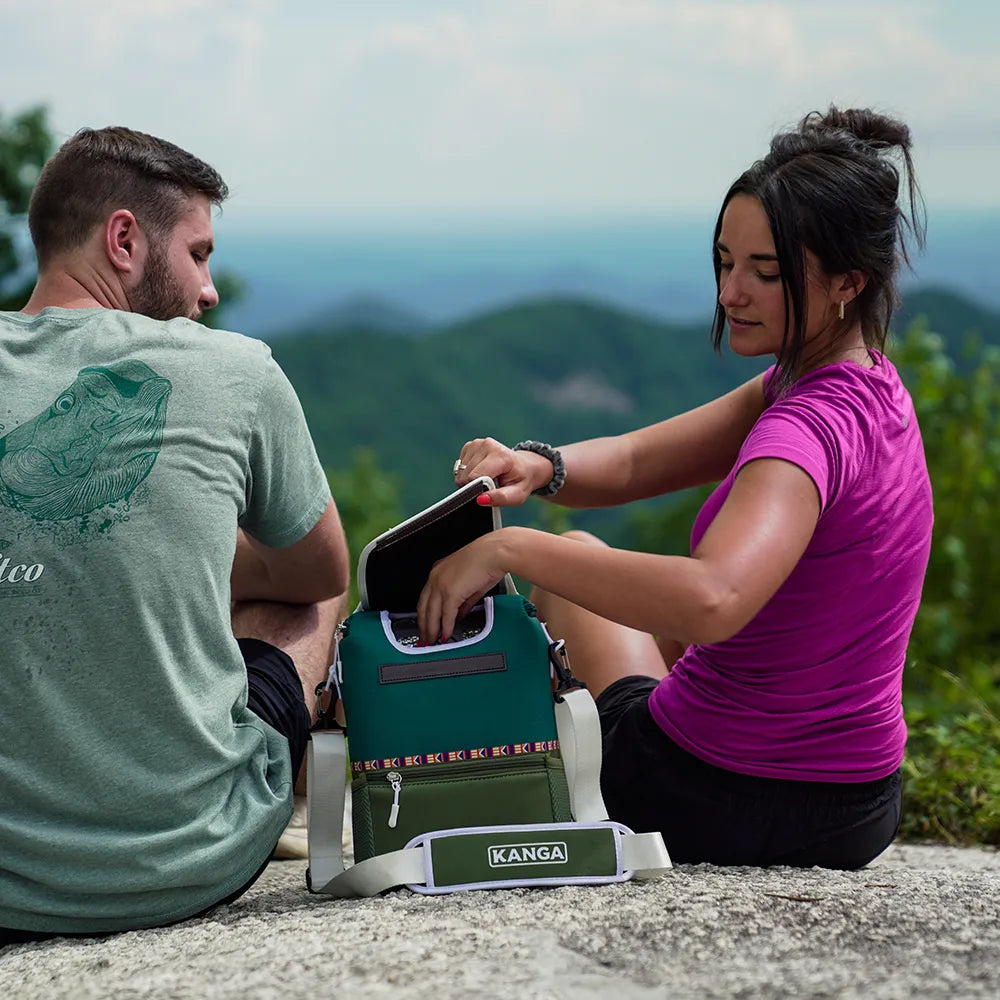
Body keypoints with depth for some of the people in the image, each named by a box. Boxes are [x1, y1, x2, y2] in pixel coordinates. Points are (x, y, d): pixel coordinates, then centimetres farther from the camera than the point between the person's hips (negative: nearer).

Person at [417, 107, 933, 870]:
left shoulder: (809, 427, -28)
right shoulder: (866, 384, 0)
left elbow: (710, 600, -47)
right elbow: (637, 462, -1)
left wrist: (510, 548, -39)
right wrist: (539, 466, -19)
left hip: (729, 803, -8)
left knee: (575, 555, 21)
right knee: (576, 555, 30)